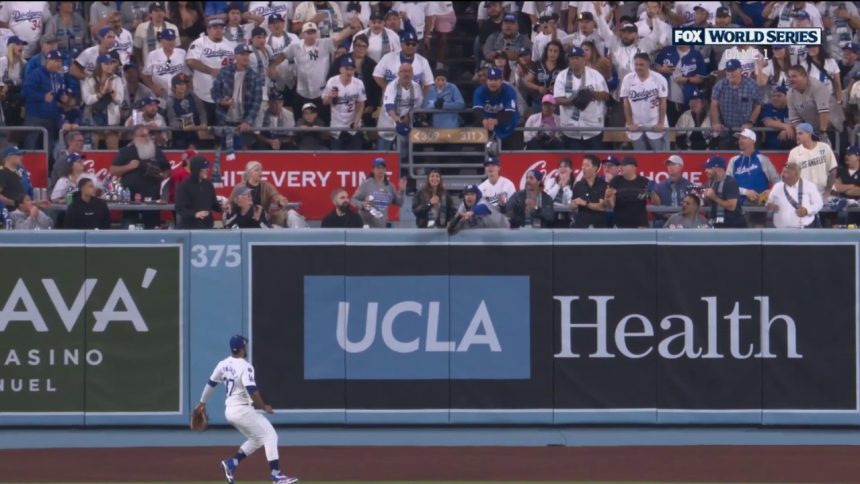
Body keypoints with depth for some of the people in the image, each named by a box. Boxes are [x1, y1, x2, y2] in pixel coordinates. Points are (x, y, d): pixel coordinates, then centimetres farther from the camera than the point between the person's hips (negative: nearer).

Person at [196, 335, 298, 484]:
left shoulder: (223, 364, 7)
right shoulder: (245, 366, -17)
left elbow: (211, 383, 17)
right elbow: (252, 390, -25)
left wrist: (202, 403, 29)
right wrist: (263, 406, -12)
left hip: (229, 411, 9)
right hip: (242, 410, -9)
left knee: (257, 439, 21)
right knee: (270, 435, -4)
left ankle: (231, 463, 14)